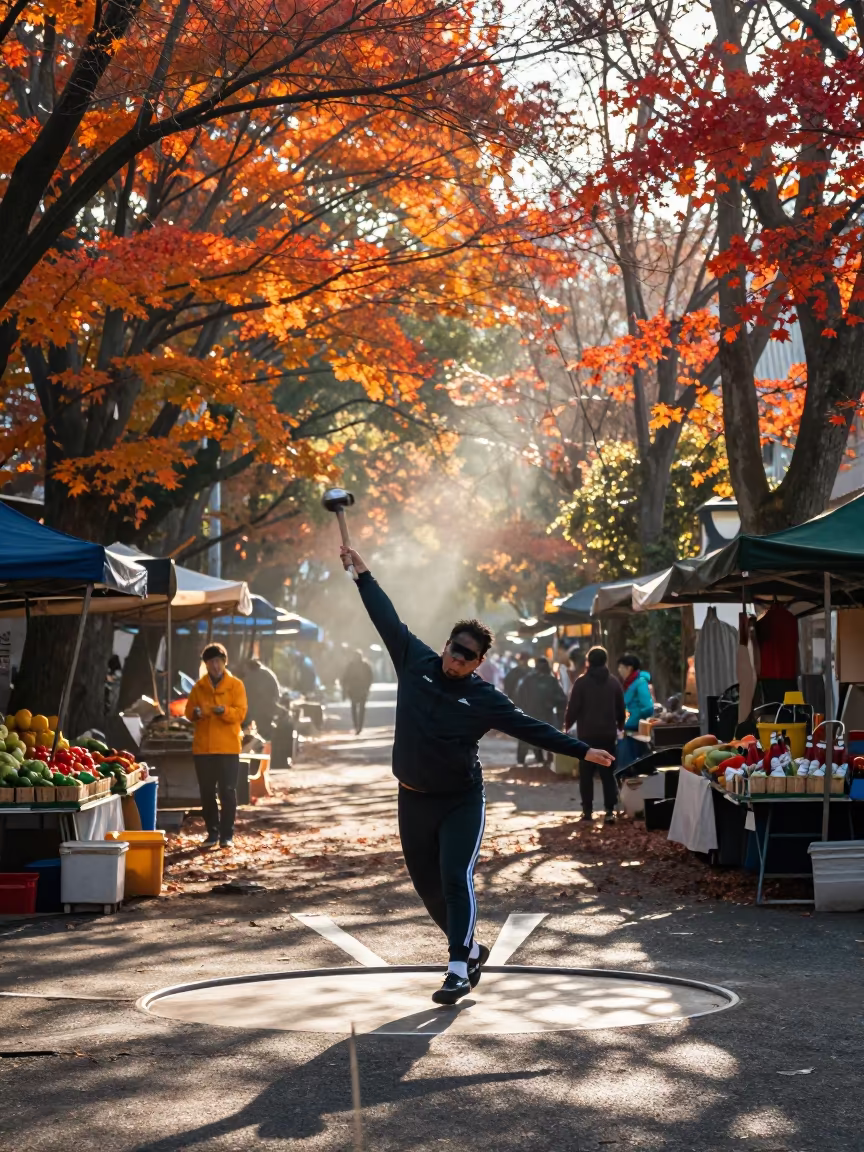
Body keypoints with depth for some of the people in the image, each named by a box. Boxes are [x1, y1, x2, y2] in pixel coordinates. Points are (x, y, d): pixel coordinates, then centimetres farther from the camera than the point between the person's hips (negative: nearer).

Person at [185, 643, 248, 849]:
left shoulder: (236, 685, 1)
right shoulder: (199, 687, 10)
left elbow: (240, 713, -7)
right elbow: (188, 711, 8)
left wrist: (223, 710, -26)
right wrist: (196, 712, -15)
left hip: (228, 747, -3)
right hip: (202, 747, 3)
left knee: (228, 791, -2)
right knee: (207, 792, 7)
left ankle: (227, 835, 3)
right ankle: (212, 833, 16)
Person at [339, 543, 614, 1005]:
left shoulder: (485, 699, -5)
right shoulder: (416, 662, 1)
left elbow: (530, 728, -5)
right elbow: (387, 619, 6)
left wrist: (581, 751, -10)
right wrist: (362, 574, 10)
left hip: (461, 802, -4)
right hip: (413, 799, 4)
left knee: (455, 880, -15)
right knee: (427, 884, 10)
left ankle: (459, 970, -14)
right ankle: (470, 949, 30)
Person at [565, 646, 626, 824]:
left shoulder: (582, 681, -7)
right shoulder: (614, 682, 4)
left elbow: (573, 708, -8)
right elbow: (621, 709, 10)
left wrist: (567, 725, 9)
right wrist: (620, 726, 27)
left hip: (587, 733, -2)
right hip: (608, 734, 3)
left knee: (586, 773, 6)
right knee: (608, 773, 4)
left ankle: (587, 810, 4)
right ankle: (610, 811, -5)